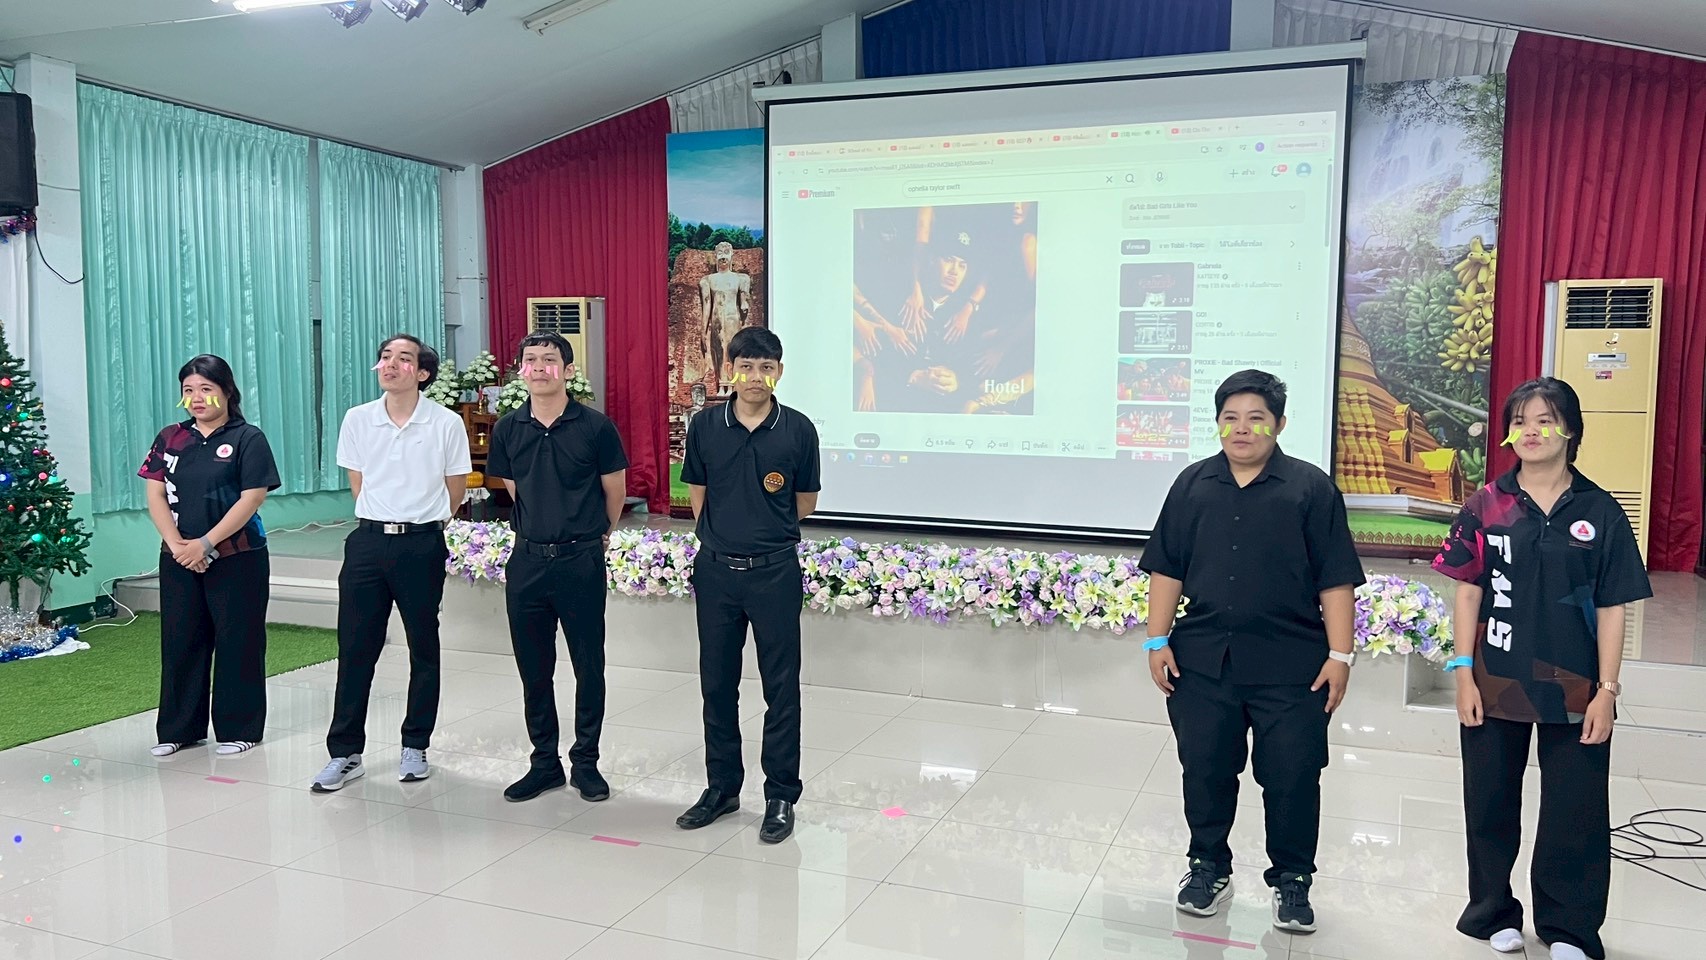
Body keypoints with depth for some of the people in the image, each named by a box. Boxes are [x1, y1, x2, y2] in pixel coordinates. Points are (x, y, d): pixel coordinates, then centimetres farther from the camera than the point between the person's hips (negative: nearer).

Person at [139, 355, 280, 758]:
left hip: (237, 558, -4)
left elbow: (252, 498, -12)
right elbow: (155, 495, 4)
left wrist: (205, 544, -16)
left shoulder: (247, 438, -4)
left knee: (237, 644, 2)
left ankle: (239, 729, 13)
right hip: (178, 559, 5)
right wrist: (177, 545, -10)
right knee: (180, 642, 9)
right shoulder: (170, 438, 9)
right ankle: (179, 729, 20)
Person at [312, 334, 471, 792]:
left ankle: (415, 747, 22)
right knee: (354, 649, 4)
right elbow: (358, 484, 14)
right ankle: (345, 753, 14)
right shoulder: (357, 420, 3)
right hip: (368, 542, 2)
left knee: (424, 649, 8)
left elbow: (454, 492, 5)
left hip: (421, 545, -2)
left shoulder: (447, 424, -5)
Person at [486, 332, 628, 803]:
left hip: (581, 559, -3)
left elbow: (615, 492, 4)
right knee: (533, 668, 10)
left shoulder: (595, 427, -8)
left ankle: (586, 762, 20)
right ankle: (545, 762, 24)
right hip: (527, 560, 4)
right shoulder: (508, 429, 4)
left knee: (588, 665, 6)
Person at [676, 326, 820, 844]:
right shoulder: (706, 425, 0)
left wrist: (763, 529, 9)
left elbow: (805, 504, 6)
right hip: (716, 569, 2)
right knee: (717, 684, 12)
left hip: (774, 571, -2)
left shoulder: (797, 429, -4)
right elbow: (698, 497, 10)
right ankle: (722, 787, 28)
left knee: (781, 687, 5)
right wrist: (725, 533, 7)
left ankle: (781, 796, 17)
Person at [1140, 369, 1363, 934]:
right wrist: (1158, 642, 3)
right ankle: (1209, 867, 31)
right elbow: (1166, 570, 8)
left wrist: (1340, 655, -6)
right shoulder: (1192, 485, 7)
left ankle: (1292, 881, 24)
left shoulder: (1311, 489, -1)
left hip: (1291, 666, -2)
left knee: (1292, 776, 5)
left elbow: (1336, 582, -2)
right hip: (1201, 659, 3)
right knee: (1205, 771, 12)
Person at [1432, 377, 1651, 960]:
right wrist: (1463, 673, -6)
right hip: (1496, 683, 1)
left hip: (1574, 688, 0)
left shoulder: (1599, 511, -2)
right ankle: (1495, 913, 30)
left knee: (1575, 812, 7)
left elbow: (1611, 607, -1)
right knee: (1491, 803, 12)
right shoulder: (1488, 505, -2)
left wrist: (1607, 690, -5)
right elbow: (1468, 591, -2)